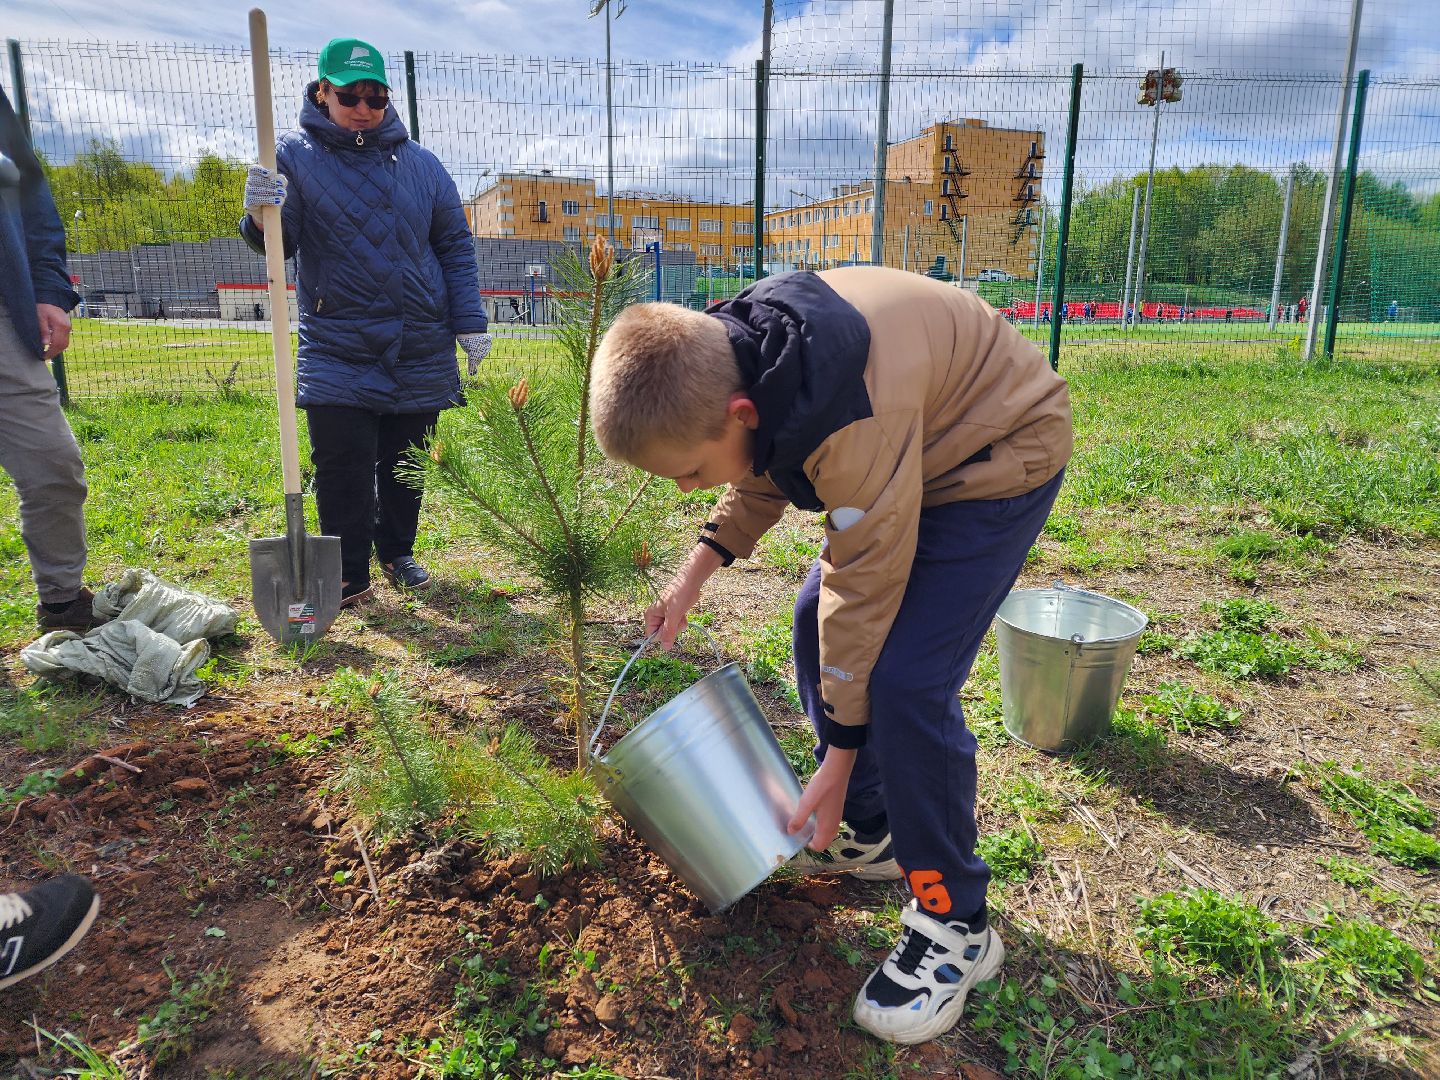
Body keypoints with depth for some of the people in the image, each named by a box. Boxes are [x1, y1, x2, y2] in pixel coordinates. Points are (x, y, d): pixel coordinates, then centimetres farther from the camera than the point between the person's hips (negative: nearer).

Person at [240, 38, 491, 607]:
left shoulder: (421, 163, 8)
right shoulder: (294, 155, 2)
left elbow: (455, 245, 12)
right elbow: (280, 242, -6)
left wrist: (470, 323, 3)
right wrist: (261, 215, -29)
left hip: (422, 350, 2)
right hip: (337, 349, -2)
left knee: (405, 464, 12)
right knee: (342, 469, -4)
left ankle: (397, 551, 31)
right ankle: (348, 575, 11)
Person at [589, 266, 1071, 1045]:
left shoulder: (850, 423, -39)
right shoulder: (725, 364, -14)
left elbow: (864, 589, -29)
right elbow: (762, 477, 7)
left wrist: (839, 758, -19)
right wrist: (695, 572, -4)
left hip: (998, 453, -9)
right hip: (916, 446, 9)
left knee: (906, 682, -18)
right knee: (816, 622, 8)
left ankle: (954, 925, 2)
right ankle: (867, 835, 25)